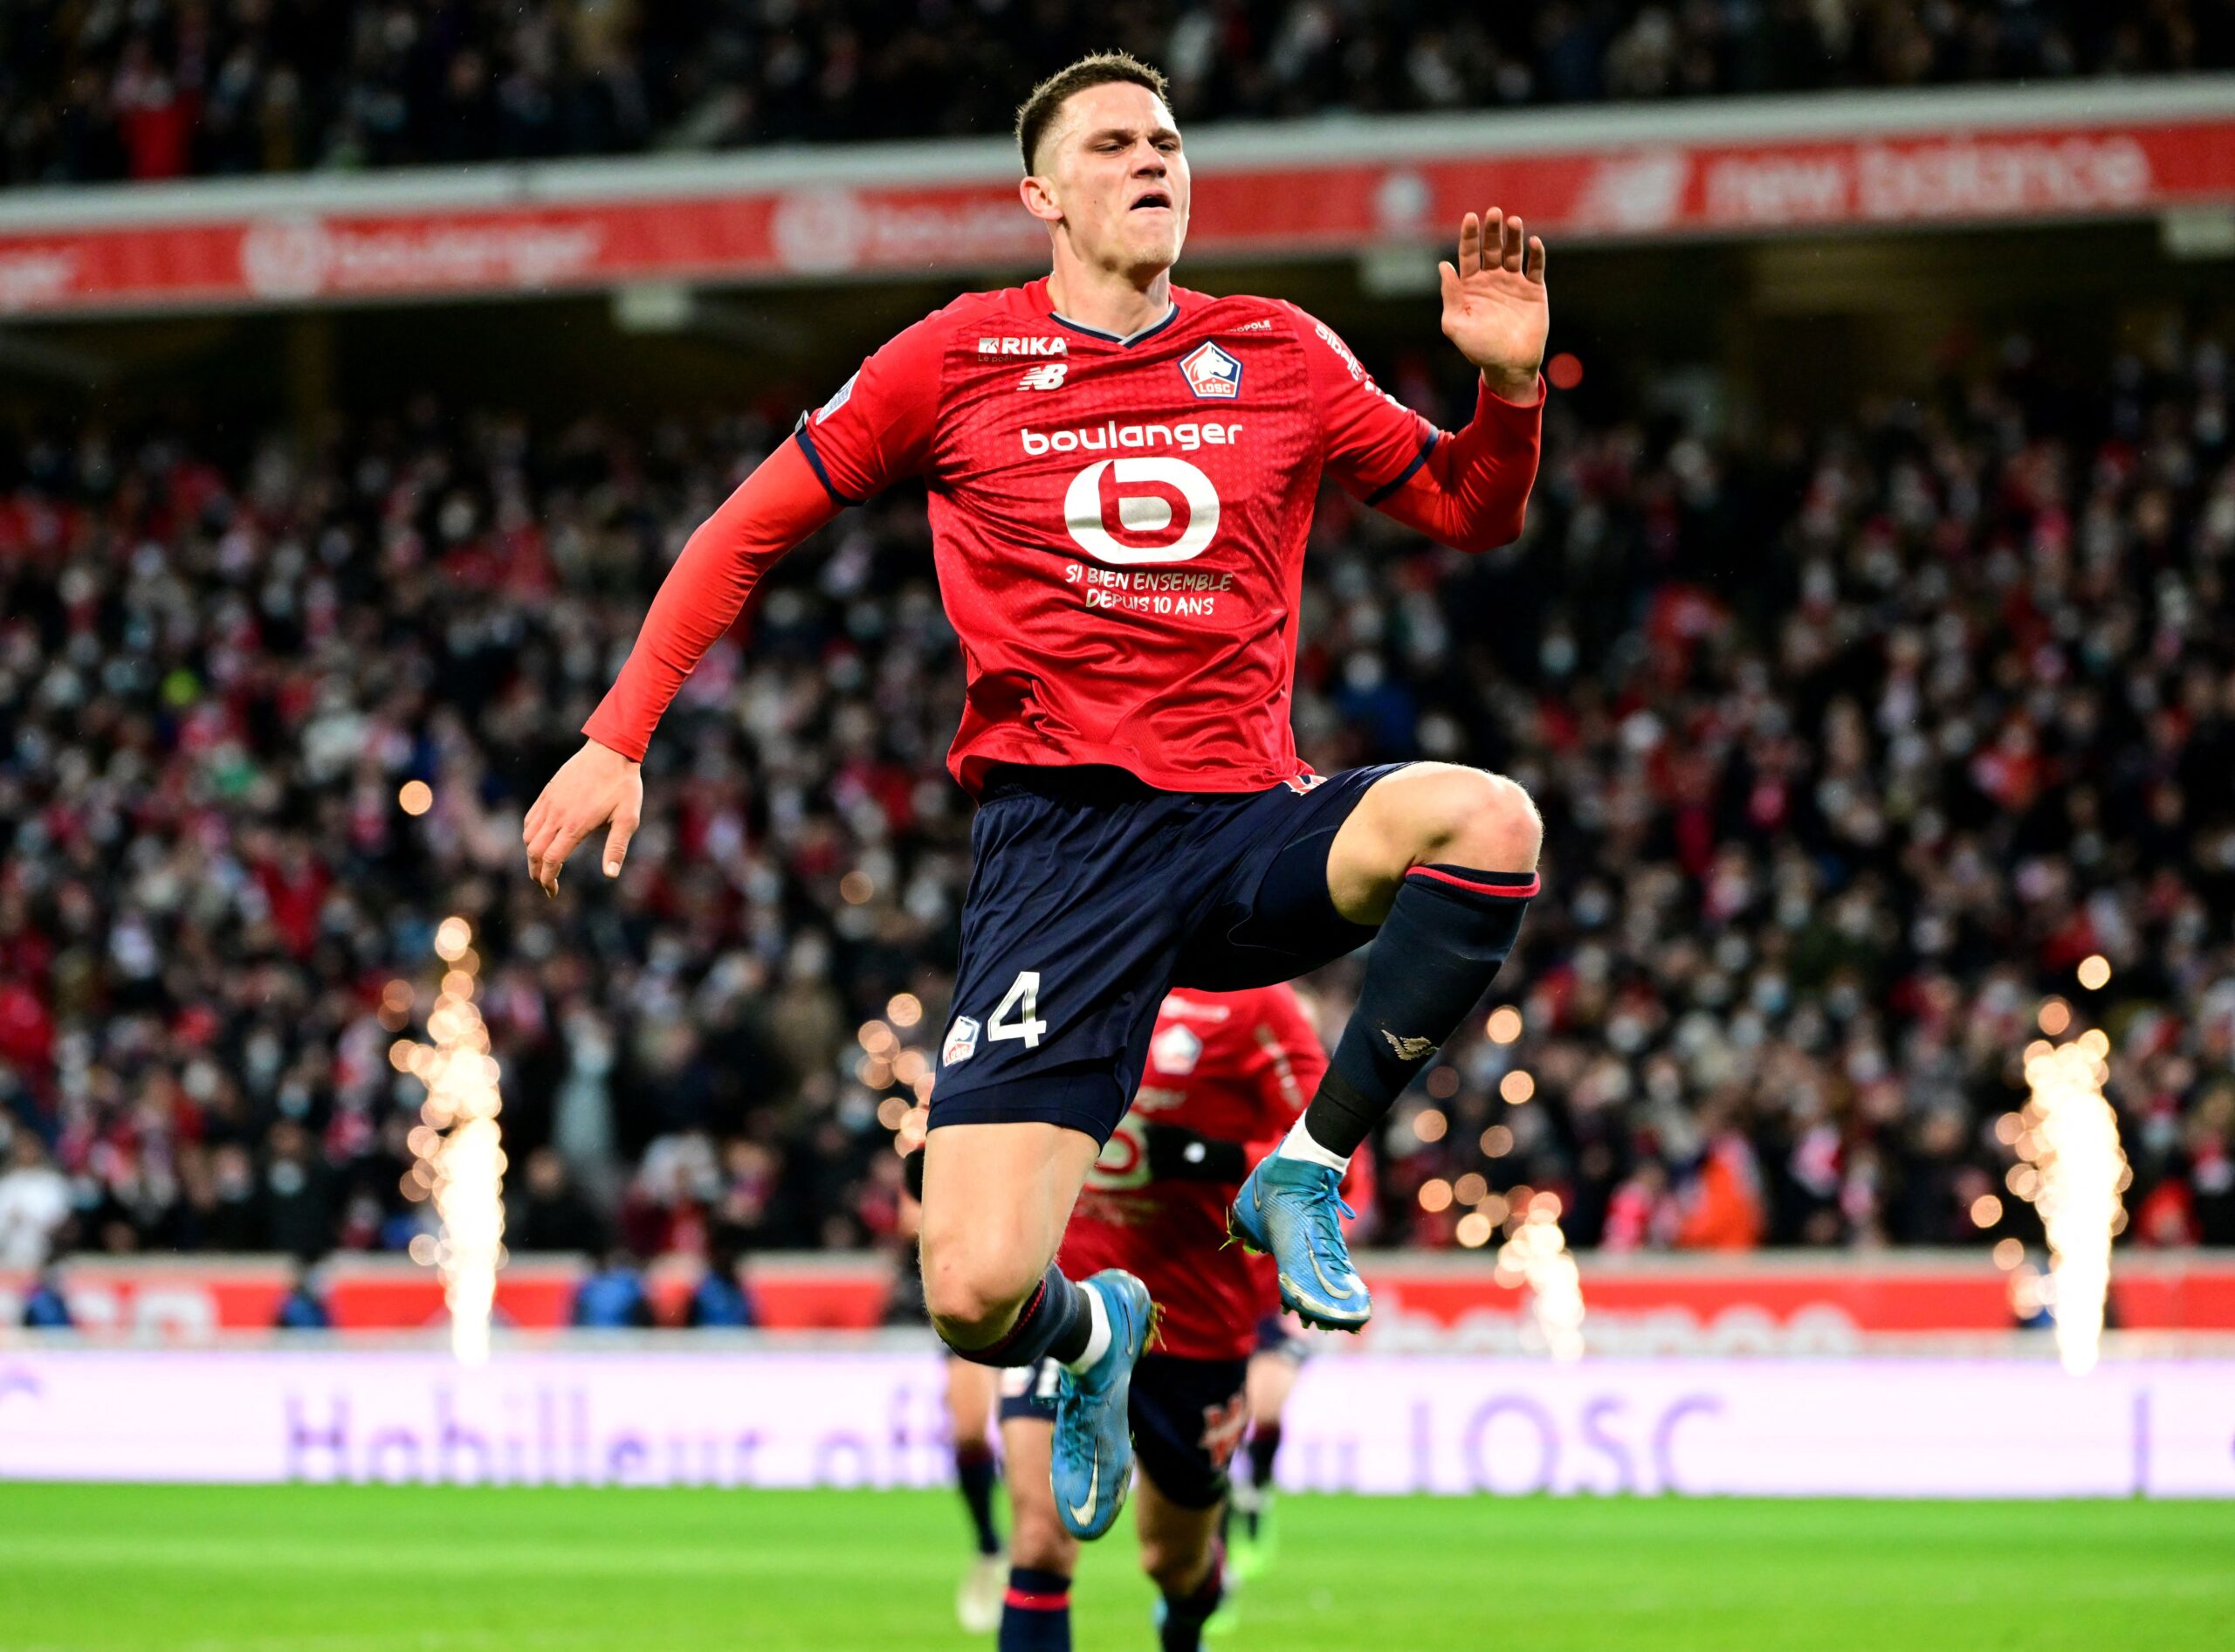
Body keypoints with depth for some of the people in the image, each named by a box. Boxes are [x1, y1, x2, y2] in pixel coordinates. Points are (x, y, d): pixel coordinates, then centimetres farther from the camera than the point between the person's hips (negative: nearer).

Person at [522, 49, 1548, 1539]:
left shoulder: (1280, 355, 11)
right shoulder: (963, 359, 5)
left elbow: (1473, 514, 19)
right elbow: (750, 527, 13)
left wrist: (1509, 382, -2)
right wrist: (619, 738, 6)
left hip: (1249, 822, 2)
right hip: (1057, 837, -2)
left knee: (1489, 819, -32)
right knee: (976, 1293, -18)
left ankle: (1309, 1175, -9)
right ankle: (1093, 1332, 23)